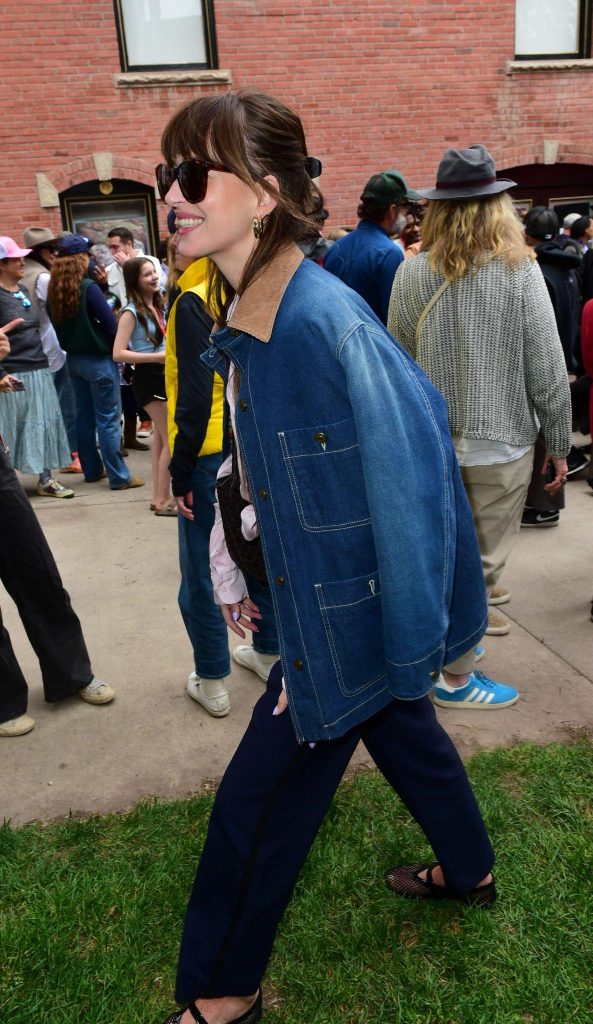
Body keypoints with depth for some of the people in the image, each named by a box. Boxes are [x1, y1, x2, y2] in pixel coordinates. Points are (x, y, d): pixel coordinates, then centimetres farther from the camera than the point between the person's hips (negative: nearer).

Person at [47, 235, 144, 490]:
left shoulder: (54, 291, 2)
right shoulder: (88, 287, -17)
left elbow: (57, 325, 11)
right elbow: (110, 324, -15)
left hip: (74, 360, 7)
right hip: (98, 360, -7)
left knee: (84, 417, 15)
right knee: (108, 420, -2)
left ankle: (92, 469, 25)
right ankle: (119, 477, 2)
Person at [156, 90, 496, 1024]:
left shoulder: (326, 318, -27)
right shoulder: (241, 320, 1)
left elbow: (411, 484, -24)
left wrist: (407, 647, -18)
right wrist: (247, 574, 14)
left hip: (355, 616, -8)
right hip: (318, 599, 9)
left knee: (260, 798, 6)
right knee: (402, 730, 27)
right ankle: (470, 872, 55)